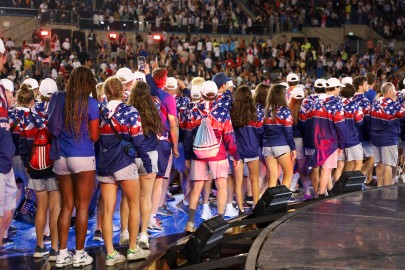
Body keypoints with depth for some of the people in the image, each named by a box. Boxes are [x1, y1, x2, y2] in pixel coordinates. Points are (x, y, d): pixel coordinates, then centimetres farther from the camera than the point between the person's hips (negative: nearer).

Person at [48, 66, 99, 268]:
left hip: (61, 158, 5)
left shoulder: (59, 100, 4)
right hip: (83, 157, -4)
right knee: (82, 206, 4)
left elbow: (54, 128, 12)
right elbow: (94, 136, -4)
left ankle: (62, 254, 13)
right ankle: (79, 254, 9)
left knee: (66, 206, 11)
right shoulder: (90, 103, -7)